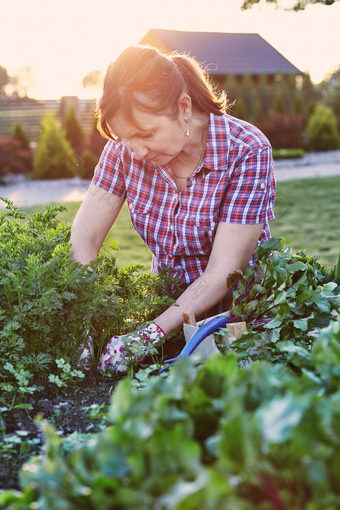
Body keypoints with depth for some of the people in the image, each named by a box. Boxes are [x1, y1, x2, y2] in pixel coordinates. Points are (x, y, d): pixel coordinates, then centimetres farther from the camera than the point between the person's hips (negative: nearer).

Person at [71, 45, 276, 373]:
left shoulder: (246, 152, -21)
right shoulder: (126, 146, -11)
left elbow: (223, 274, -24)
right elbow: (84, 237, -10)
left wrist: (149, 335, -31)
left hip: (239, 307, -3)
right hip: (168, 304, 4)